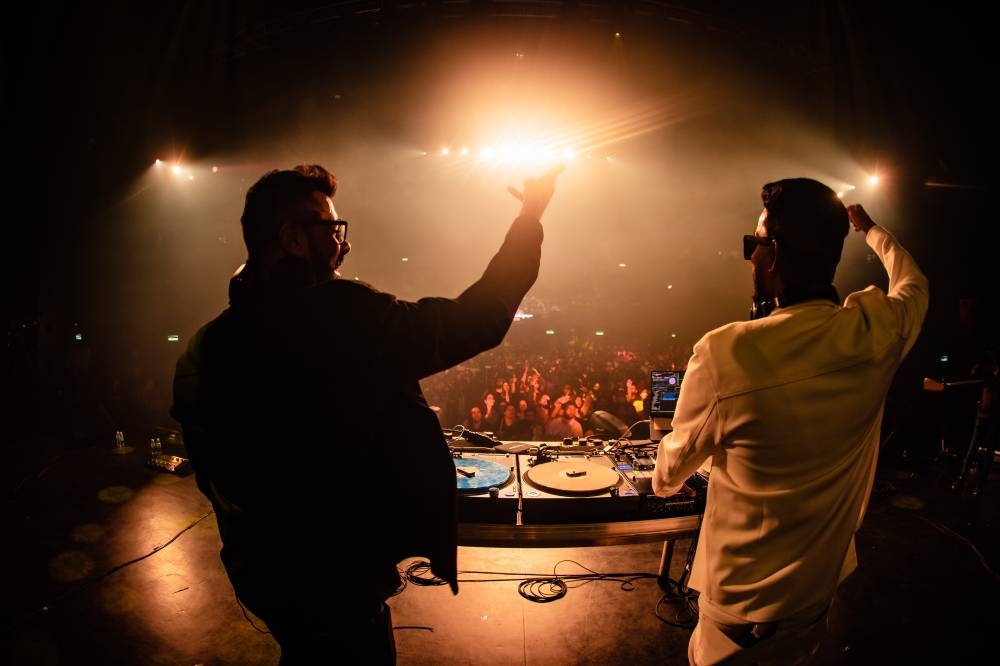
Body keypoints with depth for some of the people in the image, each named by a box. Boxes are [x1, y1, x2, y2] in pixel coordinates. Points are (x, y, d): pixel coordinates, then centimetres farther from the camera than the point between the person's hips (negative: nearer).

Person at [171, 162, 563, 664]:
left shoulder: (208, 344, -2)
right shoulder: (341, 315, -26)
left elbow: (213, 474, 8)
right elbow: (475, 322, -23)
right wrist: (530, 218, -11)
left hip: (264, 572, 7)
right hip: (335, 579, -7)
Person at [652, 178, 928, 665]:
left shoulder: (722, 355, -29)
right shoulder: (879, 331, -16)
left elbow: (669, 475, -12)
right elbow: (912, 284, 12)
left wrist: (661, 478, 12)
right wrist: (869, 229, 28)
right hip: (820, 588, 5)